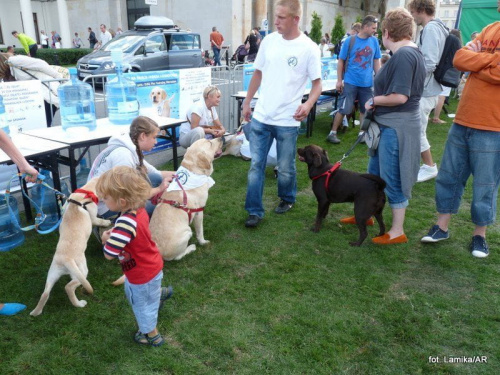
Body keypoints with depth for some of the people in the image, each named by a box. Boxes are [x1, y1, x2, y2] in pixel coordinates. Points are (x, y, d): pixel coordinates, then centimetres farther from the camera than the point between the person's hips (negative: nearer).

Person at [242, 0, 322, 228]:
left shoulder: (309, 48, -8)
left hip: (287, 121, -3)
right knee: (256, 165, 5)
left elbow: (317, 83, -5)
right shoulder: (269, 41, 4)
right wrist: (247, 102, 13)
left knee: (285, 168, 10)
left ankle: (287, 199, 37)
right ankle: (255, 211, 14)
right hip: (260, 117, 4)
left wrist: (309, 104, -24)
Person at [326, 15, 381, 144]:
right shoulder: (350, 41, -6)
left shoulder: (374, 41, 4)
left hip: (367, 83, 4)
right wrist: (339, 80, -6)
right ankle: (332, 133, 10)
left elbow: (376, 62, 11)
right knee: (344, 109, -2)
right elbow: (341, 61, -2)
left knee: (365, 110, 9)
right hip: (350, 82, -4)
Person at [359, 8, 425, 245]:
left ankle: (397, 232, 16)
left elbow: (399, 97, -26)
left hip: (396, 127, -10)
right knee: (375, 173, 20)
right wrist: (377, 102, 2)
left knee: (392, 180, 1)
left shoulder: (403, 55, -20)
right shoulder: (413, 52, 12)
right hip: (389, 125, 10)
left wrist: (373, 101, -10)